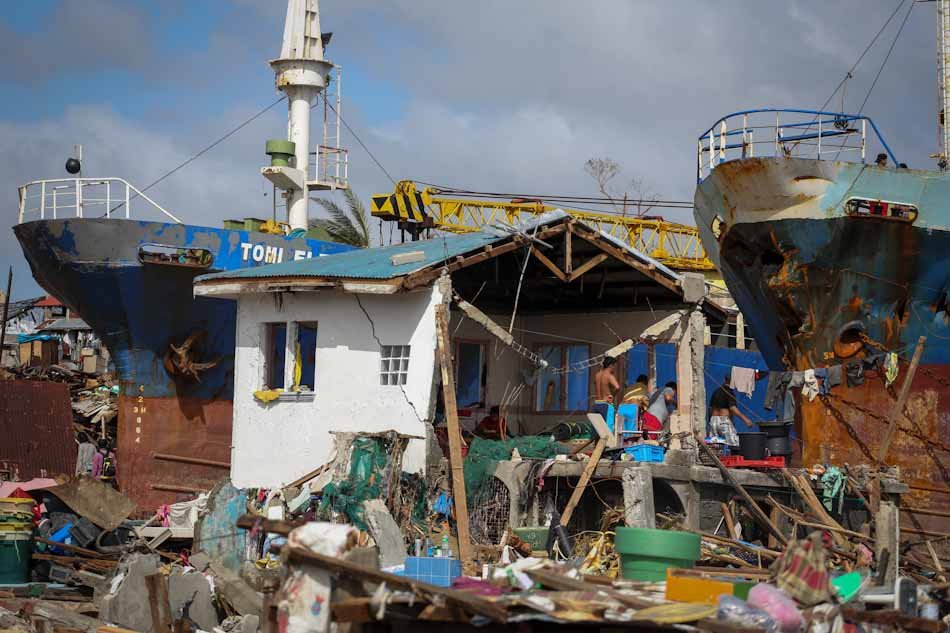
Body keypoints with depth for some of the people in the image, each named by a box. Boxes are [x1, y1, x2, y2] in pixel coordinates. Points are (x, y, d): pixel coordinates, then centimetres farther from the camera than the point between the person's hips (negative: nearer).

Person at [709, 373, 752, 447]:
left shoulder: (716, 392, 15)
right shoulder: (729, 392, -7)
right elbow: (732, 408, -19)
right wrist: (745, 419, -23)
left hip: (713, 420, 7)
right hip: (724, 421, -7)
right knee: (734, 446, -8)